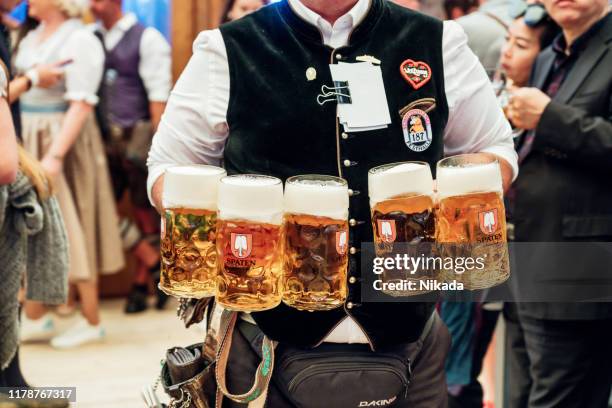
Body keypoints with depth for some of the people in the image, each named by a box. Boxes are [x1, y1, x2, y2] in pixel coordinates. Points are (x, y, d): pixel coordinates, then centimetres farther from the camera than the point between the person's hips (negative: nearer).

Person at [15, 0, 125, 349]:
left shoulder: (79, 40, -13)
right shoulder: (32, 38, 12)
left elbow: (81, 104, -19)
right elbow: (19, 88, 13)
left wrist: (56, 155, -25)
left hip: (65, 142, -8)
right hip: (30, 141, 8)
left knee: (71, 228, -1)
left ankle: (91, 322, 10)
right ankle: (36, 317, 22)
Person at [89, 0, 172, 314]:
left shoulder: (147, 39, -4)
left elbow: (158, 94, -8)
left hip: (139, 138, -5)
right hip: (105, 139, 5)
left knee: (146, 213, 3)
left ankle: (141, 286, 14)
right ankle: (154, 263, 11)